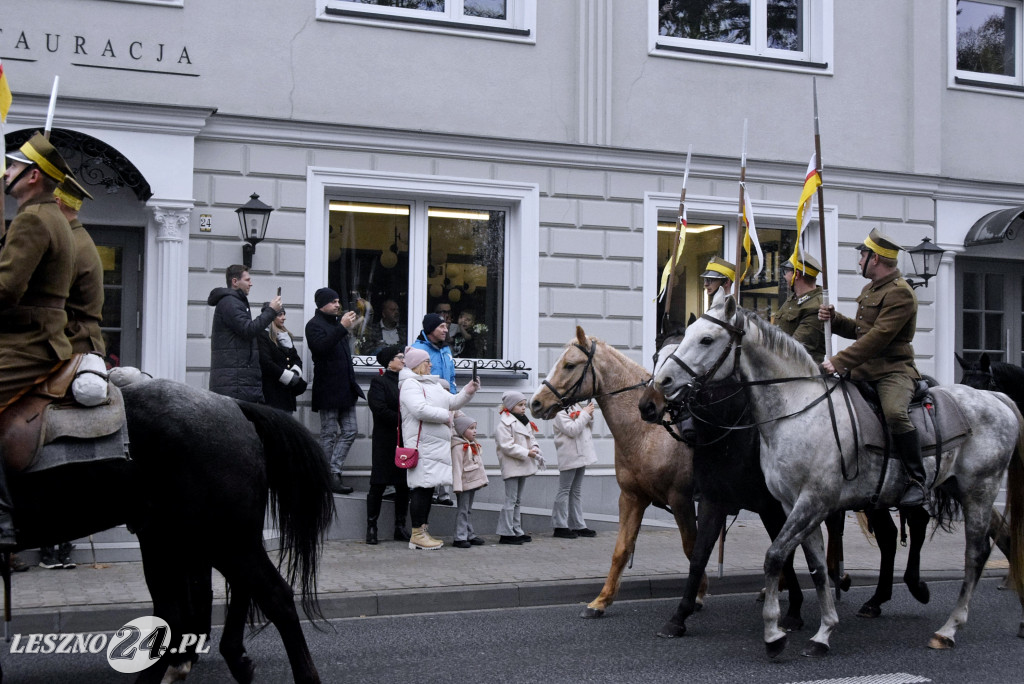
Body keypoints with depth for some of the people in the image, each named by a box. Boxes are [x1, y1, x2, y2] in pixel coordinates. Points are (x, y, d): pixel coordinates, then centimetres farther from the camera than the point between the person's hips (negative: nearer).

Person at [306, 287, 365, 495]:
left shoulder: (336, 322, 20)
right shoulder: (315, 325, -7)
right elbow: (321, 347, -29)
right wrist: (342, 327, -29)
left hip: (345, 389, 9)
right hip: (328, 389, -9)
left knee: (349, 431, 6)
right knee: (329, 434, -2)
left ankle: (333, 472, 9)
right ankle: (328, 477, 4)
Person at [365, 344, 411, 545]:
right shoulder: (379, 382, -3)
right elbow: (380, 409, -15)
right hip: (386, 442, -6)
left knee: (404, 485, 7)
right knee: (378, 484, -1)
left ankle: (400, 527, 15)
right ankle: (371, 528, 6)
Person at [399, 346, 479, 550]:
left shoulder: (434, 384, 23)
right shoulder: (409, 384, -9)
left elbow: (452, 402, 24)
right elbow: (420, 410, -22)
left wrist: (468, 391, 6)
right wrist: (445, 416, -11)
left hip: (438, 445, 10)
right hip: (422, 446, -10)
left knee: (429, 487, 11)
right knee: (421, 487, -9)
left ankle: (423, 531, 16)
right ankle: (417, 535, -6)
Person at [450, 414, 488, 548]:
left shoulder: (474, 445, 15)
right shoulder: (458, 447, -16)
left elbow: (479, 464, 21)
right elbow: (456, 467, -20)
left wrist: (483, 479, 19)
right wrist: (457, 486, -24)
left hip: (473, 483, 9)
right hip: (465, 484, -9)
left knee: (468, 510, 15)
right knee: (462, 510, -7)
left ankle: (470, 535, 21)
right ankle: (460, 538, -5)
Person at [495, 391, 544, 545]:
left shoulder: (525, 422, 16)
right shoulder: (504, 424, -13)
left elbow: (532, 439, 19)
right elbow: (507, 446, -20)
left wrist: (536, 451, -2)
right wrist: (526, 452, -23)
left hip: (523, 466, 9)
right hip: (511, 467, -9)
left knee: (518, 500, 14)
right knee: (510, 500, -8)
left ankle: (517, 531, 21)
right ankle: (506, 534, -5)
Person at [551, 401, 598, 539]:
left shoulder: (577, 407, 14)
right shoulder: (560, 411, -11)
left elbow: (588, 430, 17)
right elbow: (572, 430, -21)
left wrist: (590, 416, -1)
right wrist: (585, 414, -15)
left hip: (581, 455, 8)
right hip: (569, 456, -8)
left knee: (577, 491, 12)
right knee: (564, 490, -3)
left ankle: (578, 525, 16)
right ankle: (560, 526, 2)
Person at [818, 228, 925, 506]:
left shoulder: (900, 293, -14)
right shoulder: (869, 290, 19)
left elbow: (879, 337, -22)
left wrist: (839, 361, -25)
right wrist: (834, 319, 6)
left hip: (894, 370, -10)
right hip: (864, 369, 10)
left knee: (894, 413, -35)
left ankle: (916, 480, -22)